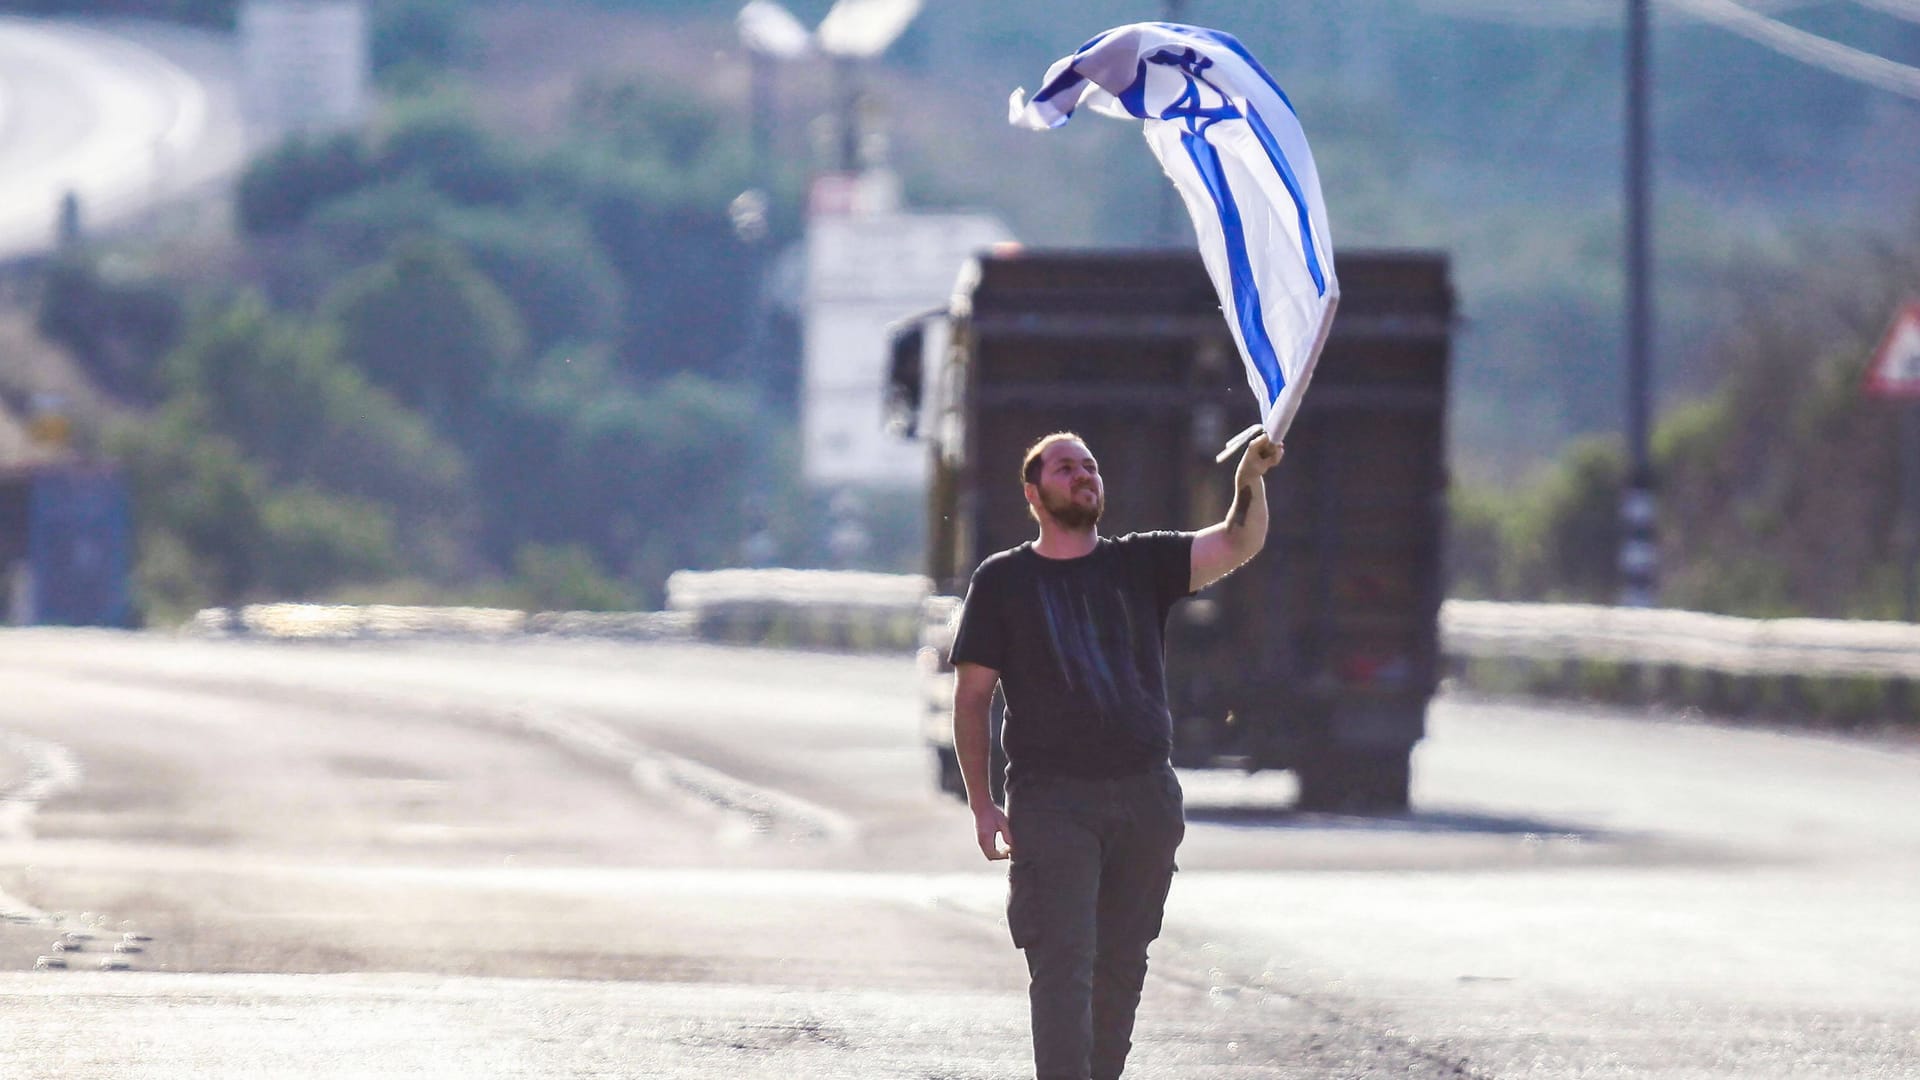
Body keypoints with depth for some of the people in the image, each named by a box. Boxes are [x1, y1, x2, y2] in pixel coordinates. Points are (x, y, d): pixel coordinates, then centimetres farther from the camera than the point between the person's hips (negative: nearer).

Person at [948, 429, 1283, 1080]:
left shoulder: (1140, 563, 11)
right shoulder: (1002, 581, 6)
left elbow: (1237, 545, -3)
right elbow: (972, 696, 5)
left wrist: (1251, 482, -23)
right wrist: (981, 805, -3)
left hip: (1146, 799, 3)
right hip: (1050, 800, -3)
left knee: (1121, 964, 10)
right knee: (1062, 962, -12)